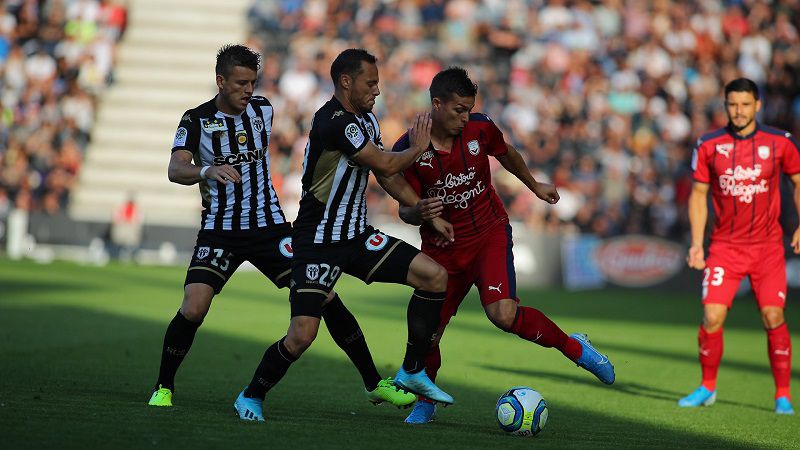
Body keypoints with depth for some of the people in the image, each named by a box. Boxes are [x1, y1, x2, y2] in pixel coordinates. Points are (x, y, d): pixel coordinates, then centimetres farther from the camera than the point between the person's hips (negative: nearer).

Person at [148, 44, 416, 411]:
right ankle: (163, 388, 3)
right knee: (192, 310, -20)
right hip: (219, 229, -3)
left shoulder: (263, 110, 5)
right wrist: (208, 171, -42)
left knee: (325, 297, -6)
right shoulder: (197, 120, -8)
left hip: (268, 225, 3)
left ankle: (373, 383, 2)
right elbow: (175, 170, -24)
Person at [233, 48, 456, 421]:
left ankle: (412, 372, 7)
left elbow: (388, 178, 21)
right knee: (301, 335, -16)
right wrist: (417, 148, 2)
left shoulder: (366, 119, 10)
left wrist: (428, 215, 16)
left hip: (357, 236, 8)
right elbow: (386, 165, -17)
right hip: (317, 242, -8)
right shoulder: (335, 122, -21)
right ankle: (251, 396, 10)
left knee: (435, 276, -5)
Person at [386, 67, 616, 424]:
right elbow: (404, 210, -8)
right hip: (442, 247, 1)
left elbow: (505, 153, 13)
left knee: (503, 314, -25)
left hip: (490, 234, -1)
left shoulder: (480, 128, -11)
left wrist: (534, 186, 28)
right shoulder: (407, 150, -15)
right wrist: (418, 212, -32)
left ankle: (573, 347, -2)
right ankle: (424, 402, 25)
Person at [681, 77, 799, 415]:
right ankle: (707, 388, 12)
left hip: (768, 245, -1)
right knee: (712, 317, -8)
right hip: (725, 246, 1)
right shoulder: (708, 146, -1)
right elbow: (698, 194, 8)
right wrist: (696, 242, 0)